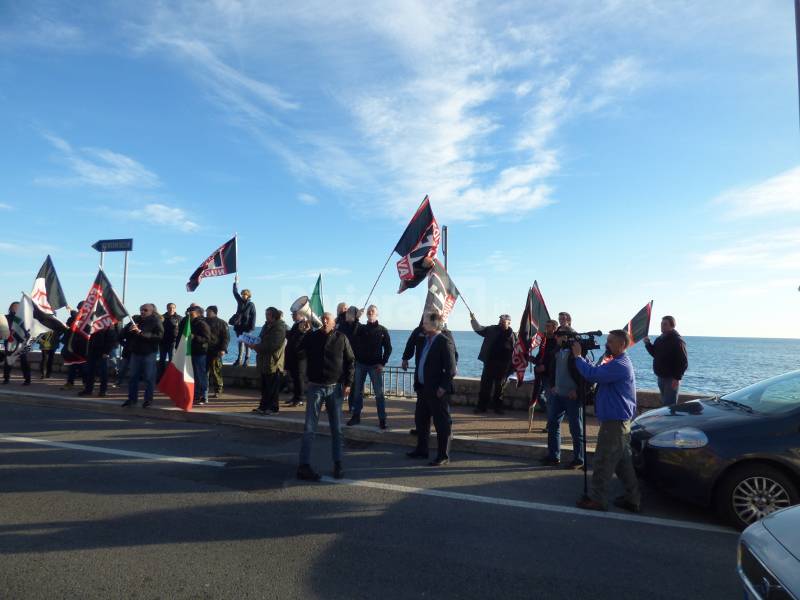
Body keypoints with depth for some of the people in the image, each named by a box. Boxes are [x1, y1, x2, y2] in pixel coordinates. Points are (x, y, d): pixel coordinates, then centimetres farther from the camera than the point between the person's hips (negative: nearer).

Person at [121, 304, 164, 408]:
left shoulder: (155, 321, -5)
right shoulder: (135, 319, 10)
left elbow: (159, 336, -19)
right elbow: (123, 333, 11)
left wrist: (141, 332, -23)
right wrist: (129, 329, -12)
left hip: (149, 353, -5)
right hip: (135, 352, 5)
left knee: (149, 377, 0)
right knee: (133, 376, 10)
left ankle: (148, 399, 10)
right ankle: (132, 398, 19)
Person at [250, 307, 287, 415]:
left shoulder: (279, 328, -12)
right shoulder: (267, 326, 15)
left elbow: (273, 345, -22)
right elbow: (261, 340, 21)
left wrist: (256, 346, -20)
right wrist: (254, 344, -1)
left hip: (273, 362, -9)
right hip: (264, 361, 9)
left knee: (272, 387, -4)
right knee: (264, 386, 13)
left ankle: (273, 408, 3)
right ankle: (264, 406, 21)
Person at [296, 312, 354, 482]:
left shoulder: (341, 338, 0)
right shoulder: (311, 337, 0)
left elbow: (350, 361, 4)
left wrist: (348, 383, -3)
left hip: (335, 388, 1)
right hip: (315, 387, 0)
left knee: (337, 429, 7)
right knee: (309, 428, -2)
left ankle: (338, 464, 18)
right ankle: (304, 466, 2)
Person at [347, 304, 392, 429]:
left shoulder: (382, 330, 2)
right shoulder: (360, 329, 8)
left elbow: (388, 348, 2)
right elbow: (354, 344, 7)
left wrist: (383, 363, -7)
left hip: (375, 365, -2)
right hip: (360, 364, 3)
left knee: (379, 393, -2)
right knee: (357, 391, 7)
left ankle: (382, 419, 4)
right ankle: (356, 416, 18)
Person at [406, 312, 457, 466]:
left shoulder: (445, 342, -16)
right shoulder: (426, 340, 12)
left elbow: (451, 369, -18)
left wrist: (443, 387, -20)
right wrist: (417, 383, 13)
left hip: (437, 391, -10)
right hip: (423, 389, 10)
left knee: (442, 423, 2)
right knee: (420, 419, 19)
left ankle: (443, 456, 12)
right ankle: (421, 449, 34)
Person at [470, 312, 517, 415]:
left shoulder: (512, 335, 0)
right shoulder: (492, 329, 4)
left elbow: (515, 351, 0)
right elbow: (479, 329, 1)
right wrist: (473, 320, -14)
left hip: (503, 366, -1)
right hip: (489, 363, 1)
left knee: (499, 387, 9)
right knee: (485, 385, 4)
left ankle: (498, 407, 22)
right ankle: (481, 406, 12)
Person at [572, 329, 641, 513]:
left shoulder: (619, 365, -20)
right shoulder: (620, 362, 15)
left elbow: (592, 374, -27)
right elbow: (598, 375, 16)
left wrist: (577, 356, -14)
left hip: (614, 422, -10)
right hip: (621, 420, 10)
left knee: (603, 461, -2)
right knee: (623, 461, 15)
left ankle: (597, 499, 7)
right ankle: (632, 499, 22)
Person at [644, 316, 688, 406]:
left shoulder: (677, 341, -15)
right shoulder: (660, 339, 10)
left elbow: (684, 362, -18)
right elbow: (655, 354, 19)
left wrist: (677, 378, -22)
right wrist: (648, 344, 3)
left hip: (671, 378, -8)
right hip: (661, 377, 8)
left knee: (670, 405, -7)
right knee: (664, 403, 16)